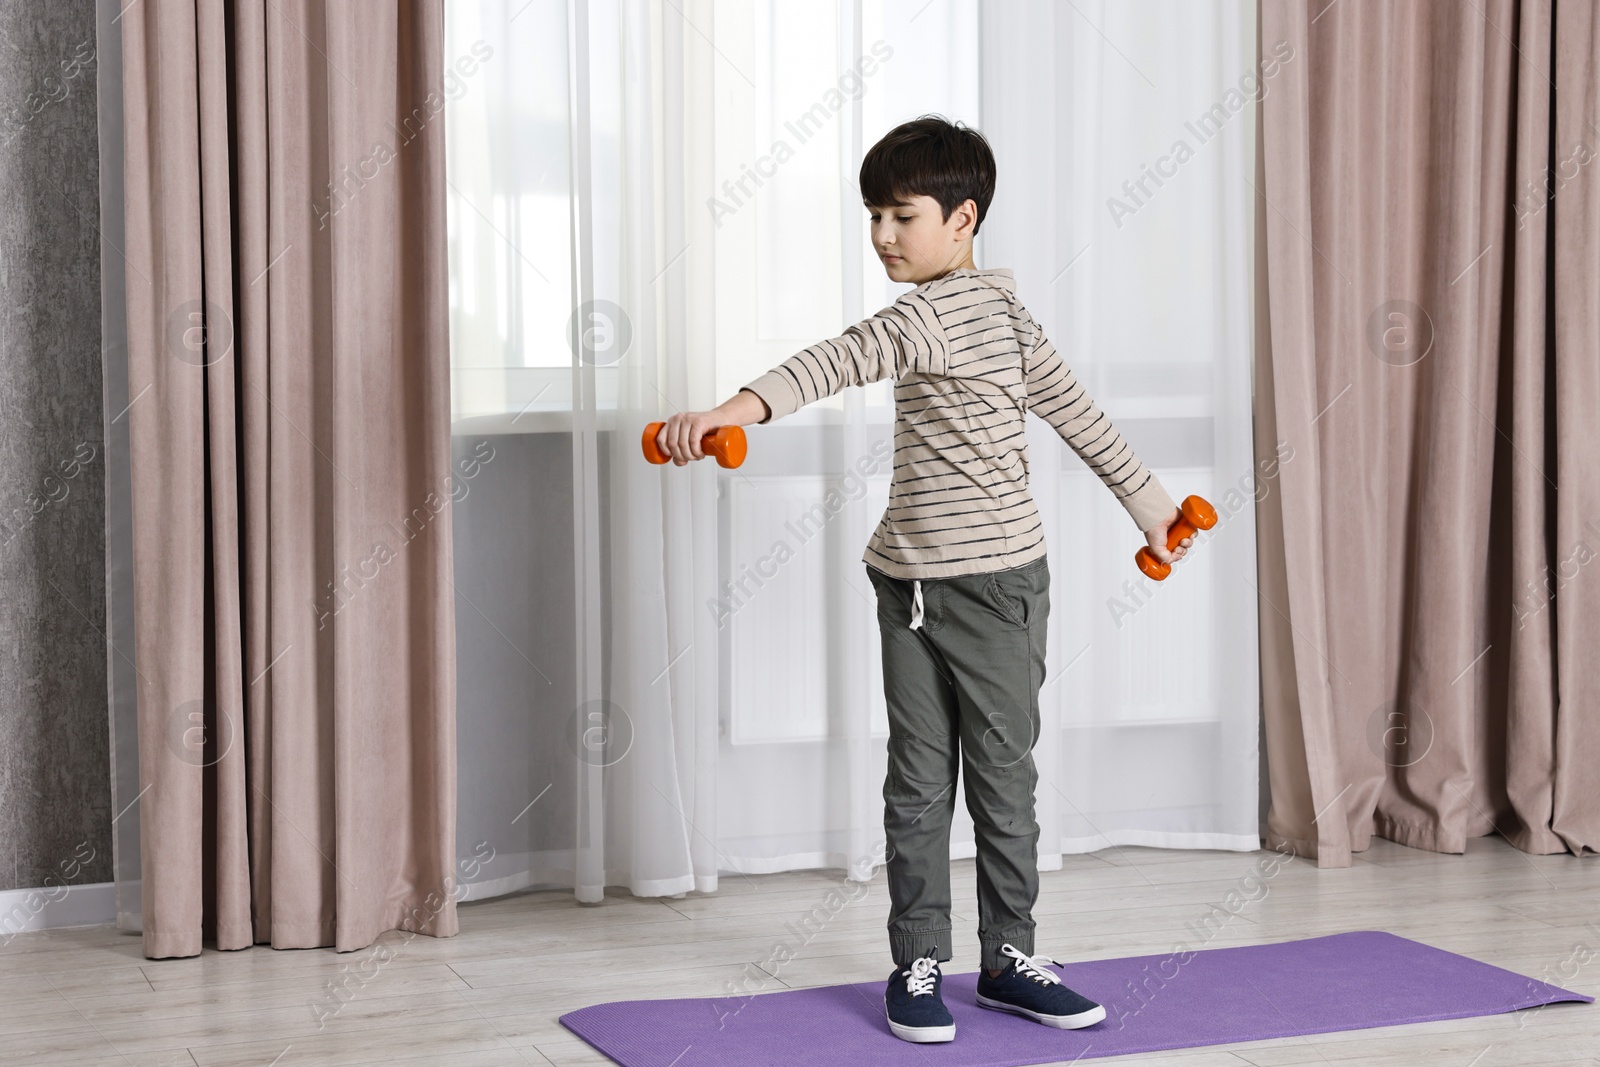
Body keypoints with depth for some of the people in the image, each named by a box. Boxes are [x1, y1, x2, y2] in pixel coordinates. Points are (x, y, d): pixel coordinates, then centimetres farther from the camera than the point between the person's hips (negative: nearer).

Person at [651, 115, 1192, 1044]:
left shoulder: (943, 309, -18)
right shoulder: (994, 302, 11)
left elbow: (848, 358, -36)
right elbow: (1076, 409, 16)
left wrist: (738, 410, -49)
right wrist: (1149, 503, 22)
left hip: (993, 582, -9)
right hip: (911, 581, 9)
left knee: (1004, 774, 5)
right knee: (919, 778, 8)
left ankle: (1011, 958, 18)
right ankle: (919, 965, 14)